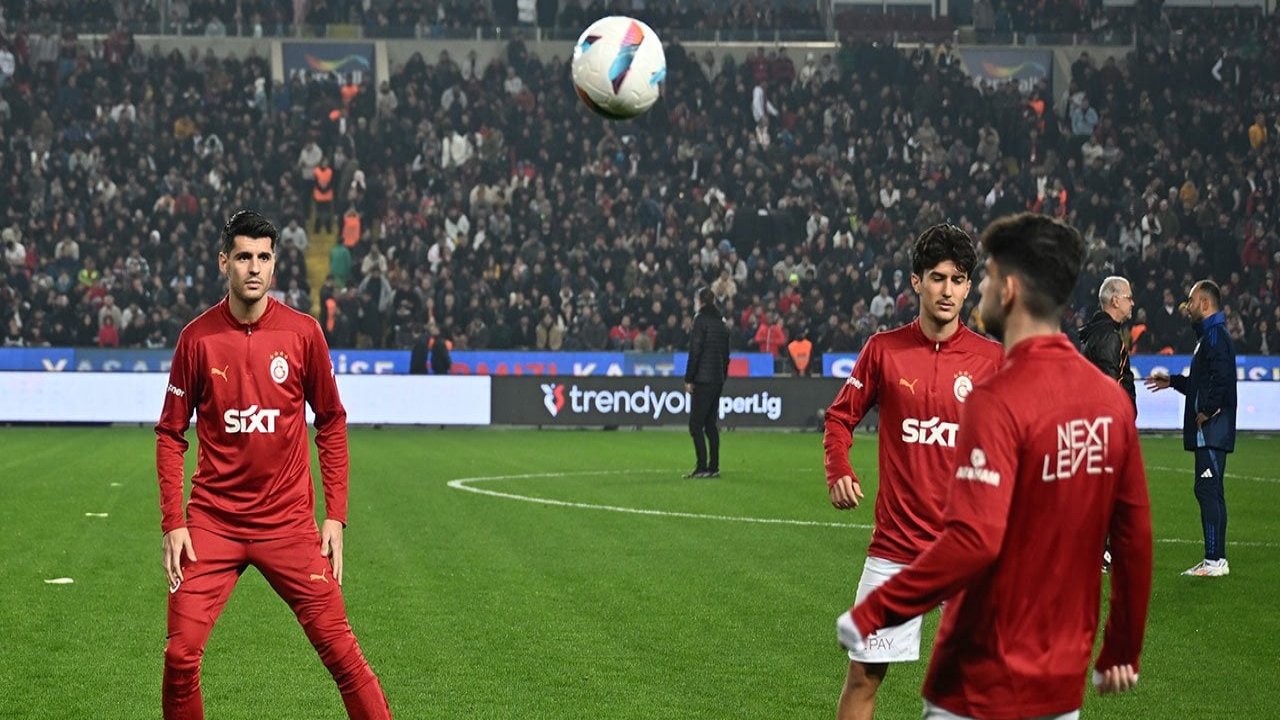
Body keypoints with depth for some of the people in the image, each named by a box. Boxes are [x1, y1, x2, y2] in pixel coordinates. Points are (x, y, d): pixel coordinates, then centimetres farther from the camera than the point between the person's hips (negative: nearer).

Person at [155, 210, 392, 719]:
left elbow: (331, 423, 7)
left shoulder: (303, 332, -1)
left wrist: (335, 517, 2)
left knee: (338, 648, -3)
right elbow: (170, 434, 5)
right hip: (212, 522, 0)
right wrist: (173, 522, -3)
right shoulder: (197, 338, -2)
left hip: (289, 521, 0)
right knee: (180, 656, -5)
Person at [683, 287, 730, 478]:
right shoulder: (721, 322, 16)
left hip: (704, 379, -8)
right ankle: (713, 467, 11)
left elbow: (695, 351, -14)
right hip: (718, 379, 8)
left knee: (695, 424, -7)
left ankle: (702, 467, -12)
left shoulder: (701, 319, -8)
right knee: (710, 423, 12)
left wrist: (689, 379, -12)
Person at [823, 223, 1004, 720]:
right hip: (895, 544, 0)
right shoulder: (883, 349, 0)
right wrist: (838, 472, -6)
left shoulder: (992, 359, -1)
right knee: (864, 674, 4)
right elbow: (840, 417, 12)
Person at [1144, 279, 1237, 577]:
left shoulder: (1216, 336, -13)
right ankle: (1214, 559, 14)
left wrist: (1207, 411, -20)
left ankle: (1216, 560, -11)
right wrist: (1172, 381, 28)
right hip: (1208, 432, 11)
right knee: (1209, 492, 11)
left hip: (1212, 430, -11)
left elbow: (1221, 379, -26)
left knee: (1208, 490, -11)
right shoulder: (1209, 336, 21)